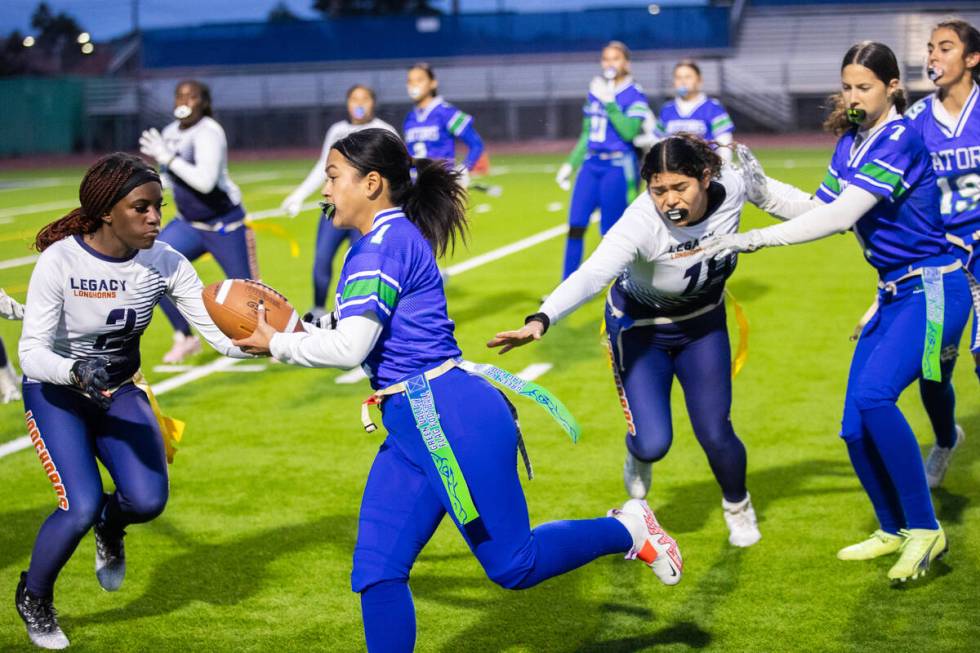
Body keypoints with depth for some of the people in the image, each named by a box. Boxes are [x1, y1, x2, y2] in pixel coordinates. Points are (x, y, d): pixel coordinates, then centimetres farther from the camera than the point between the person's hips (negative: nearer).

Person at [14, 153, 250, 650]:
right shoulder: (60, 261, -24)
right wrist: (77, 372, -45)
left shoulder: (164, 263, -15)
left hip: (119, 390, 3)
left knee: (148, 501, -16)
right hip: (55, 392, -3)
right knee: (82, 506, -19)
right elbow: (32, 351, -25)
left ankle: (110, 526, 25)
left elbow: (223, 336, -16)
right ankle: (33, 597, 12)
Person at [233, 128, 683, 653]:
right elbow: (364, 336, 20)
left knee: (512, 564, 1)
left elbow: (349, 347, -22)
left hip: (452, 422, -10)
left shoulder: (385, 243, -15)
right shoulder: (395, 238, 15)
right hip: (412, 431, 10)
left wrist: (277, 344, -7)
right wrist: (290, 334, 13)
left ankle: (628, 531, 22)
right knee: (376, 573, 4)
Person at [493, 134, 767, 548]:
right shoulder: (640, 223, -40)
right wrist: (541, 321, -71)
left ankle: (738, 505, 33)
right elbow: (592, 275, -54)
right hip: (640, 329, -3)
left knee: (714, 434, -1)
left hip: (703, 325, 3)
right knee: (653, 444, -11)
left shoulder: (730, 188, -27)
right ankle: (638, 456, 30)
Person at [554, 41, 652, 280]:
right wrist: (570, 164, 18)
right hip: (591, 164, 6)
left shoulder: (634, 95, -5)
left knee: (612, 232, -2)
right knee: (576, 226, 1)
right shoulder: (595, 92, 13)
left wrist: (609, 102, -20)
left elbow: (629, 132, -19)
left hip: (618, 167, -6)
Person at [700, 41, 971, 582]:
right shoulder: (851, 142, 9)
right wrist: (759, 189, -4)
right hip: (894, 294, 9)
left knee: (874, 393, -28)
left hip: (932, 290, -9)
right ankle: (893, 530, 26)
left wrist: (754, 239, -28)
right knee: (856, 427, 4)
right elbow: (818, 209, 10)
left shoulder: (900, 140, -19)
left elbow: (840, 216, -26)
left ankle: (925, 529, -16)